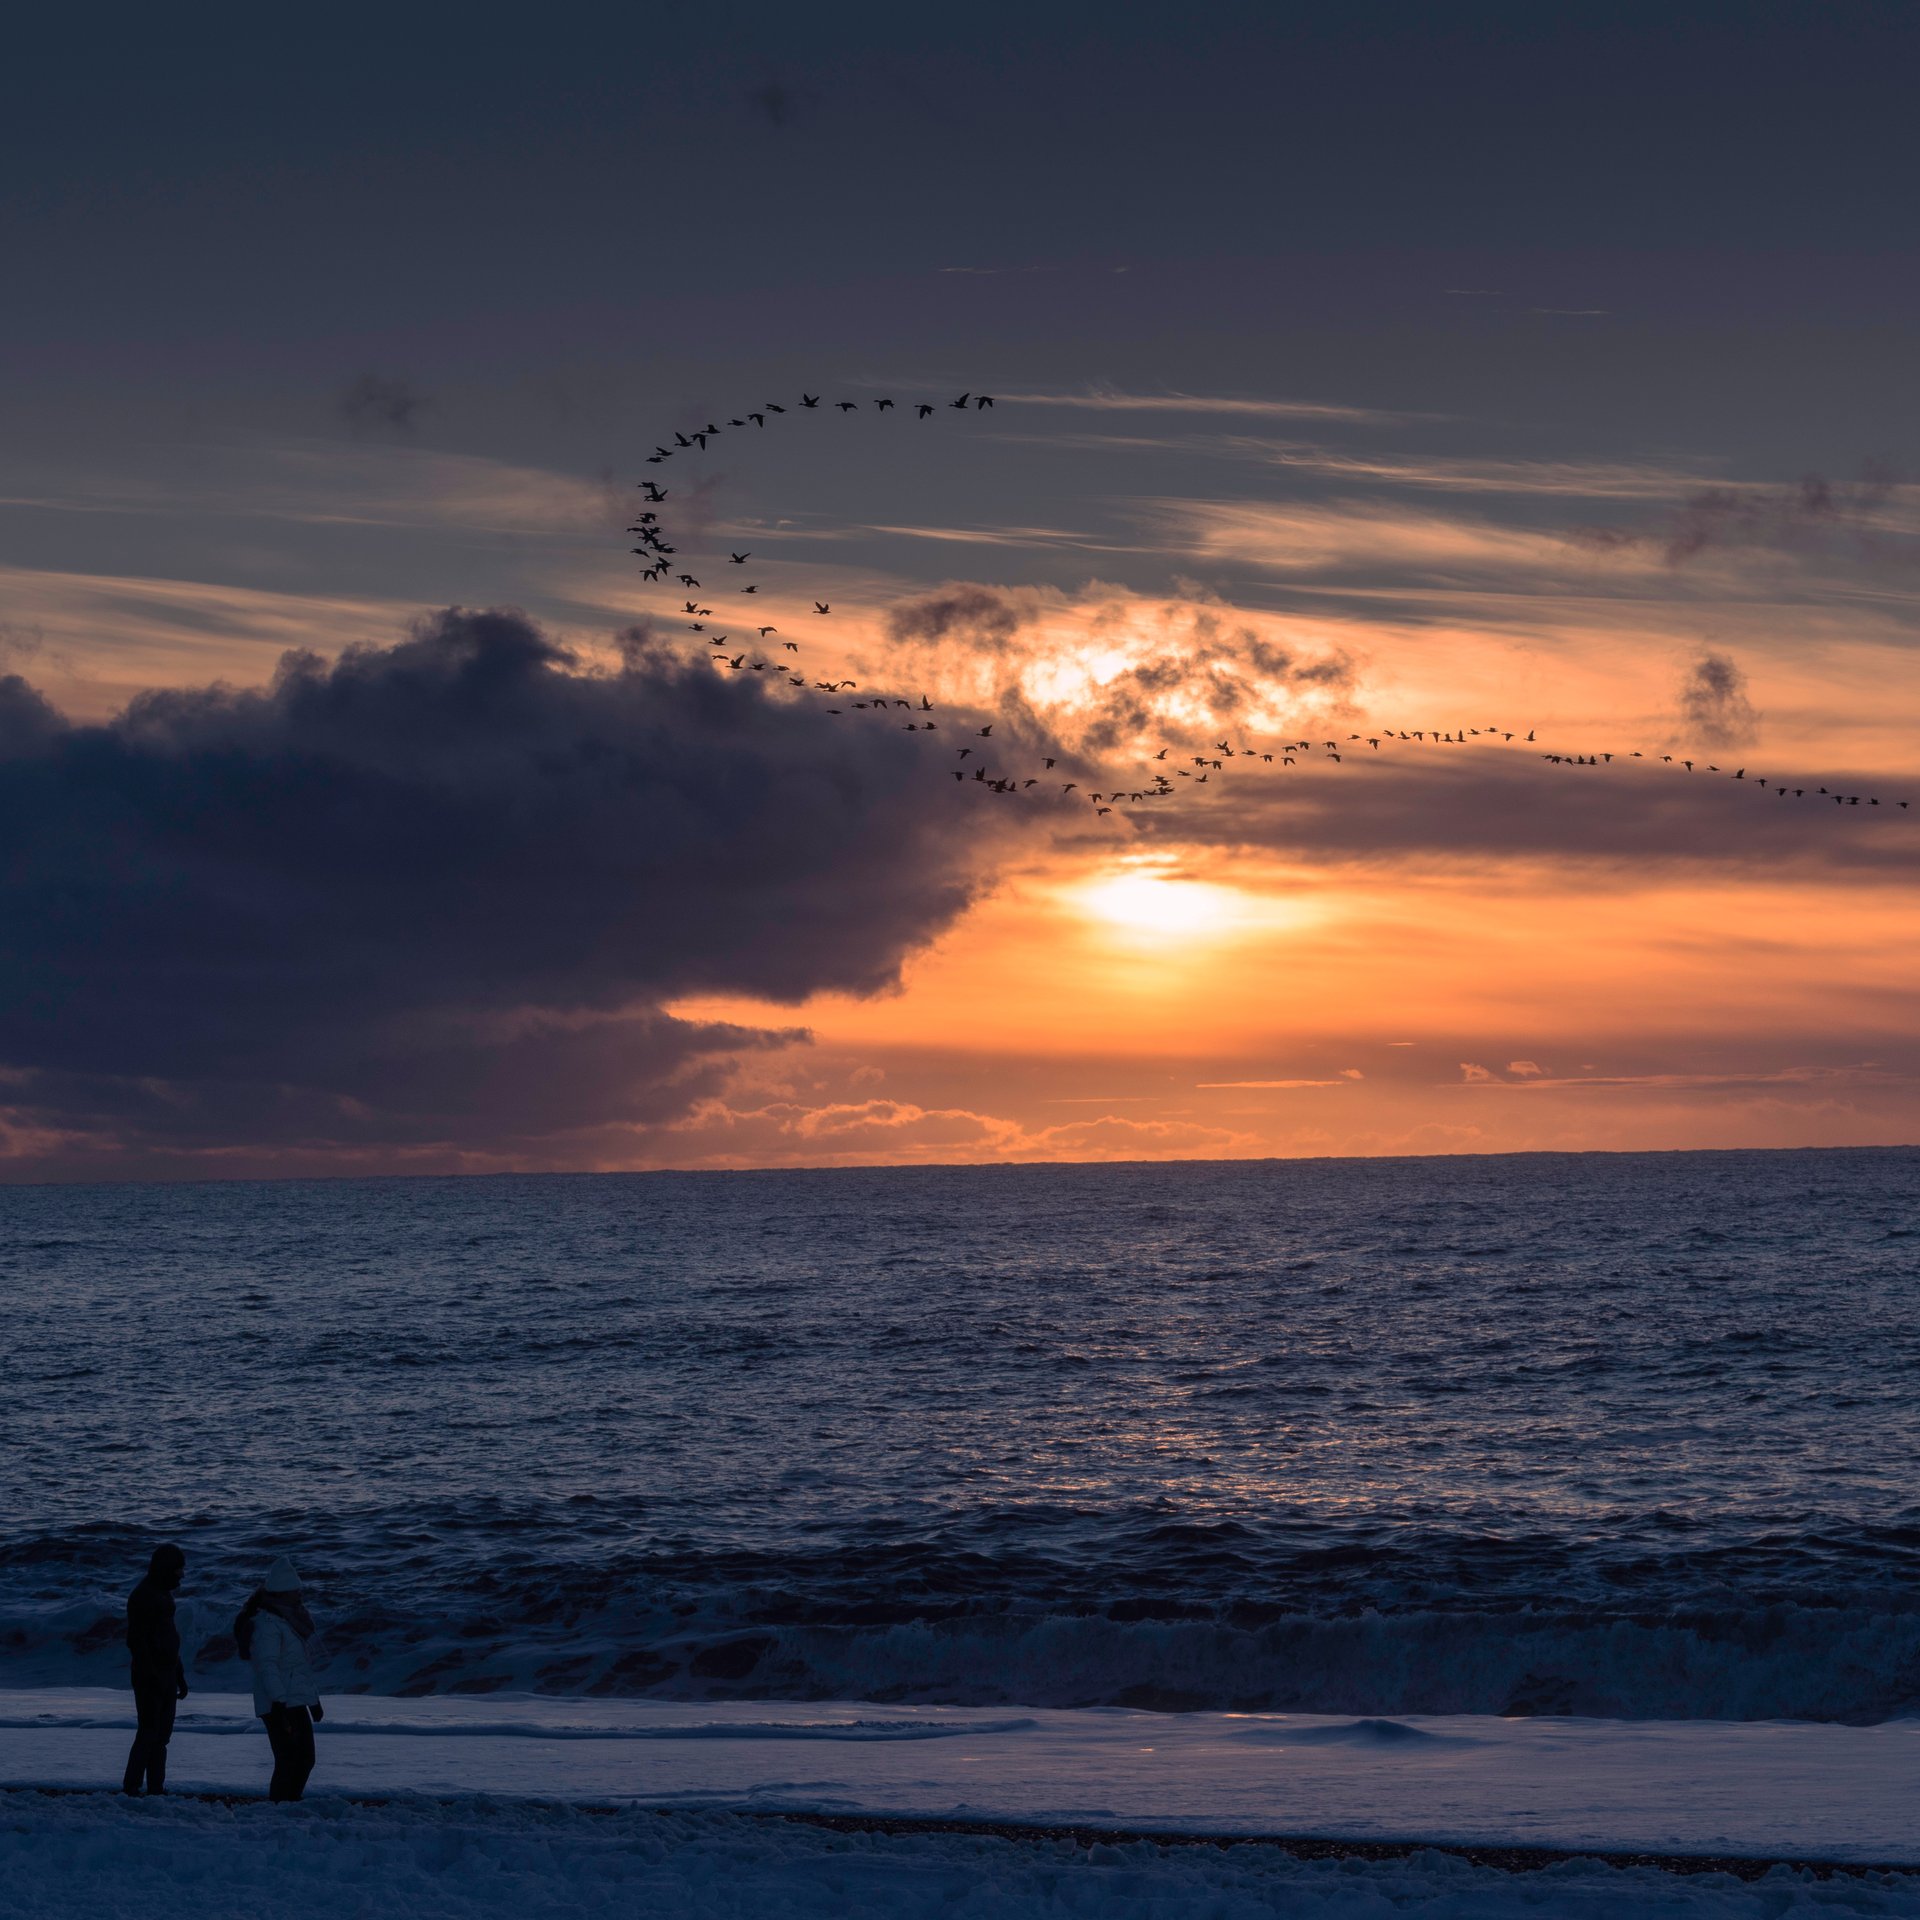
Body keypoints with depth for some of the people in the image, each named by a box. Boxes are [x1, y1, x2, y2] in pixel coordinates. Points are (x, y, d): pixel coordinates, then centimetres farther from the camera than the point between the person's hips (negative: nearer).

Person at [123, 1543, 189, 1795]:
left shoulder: (163, 1594, 16)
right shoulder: (142, 1597, -13)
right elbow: (136, 1640, -18)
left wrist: (179, 1676, 20)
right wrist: (152, 1675, -21)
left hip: (166, 1674, 9)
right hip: (149, 1677, -9)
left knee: (162, 1735, 9)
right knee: (148, 1733, -11)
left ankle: (156, 1788, 12)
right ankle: (131, 1788, -10)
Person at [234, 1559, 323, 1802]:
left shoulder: (287, 1620, 17)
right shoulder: (266, 1624, -14)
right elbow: (267, 1666, -22)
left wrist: (314, 1700, 25)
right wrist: (279, 1703, -29)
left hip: (296, 1703, 10)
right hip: (280, 1706, -10)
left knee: (305, 1760, 13)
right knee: (287, 1763, -10)